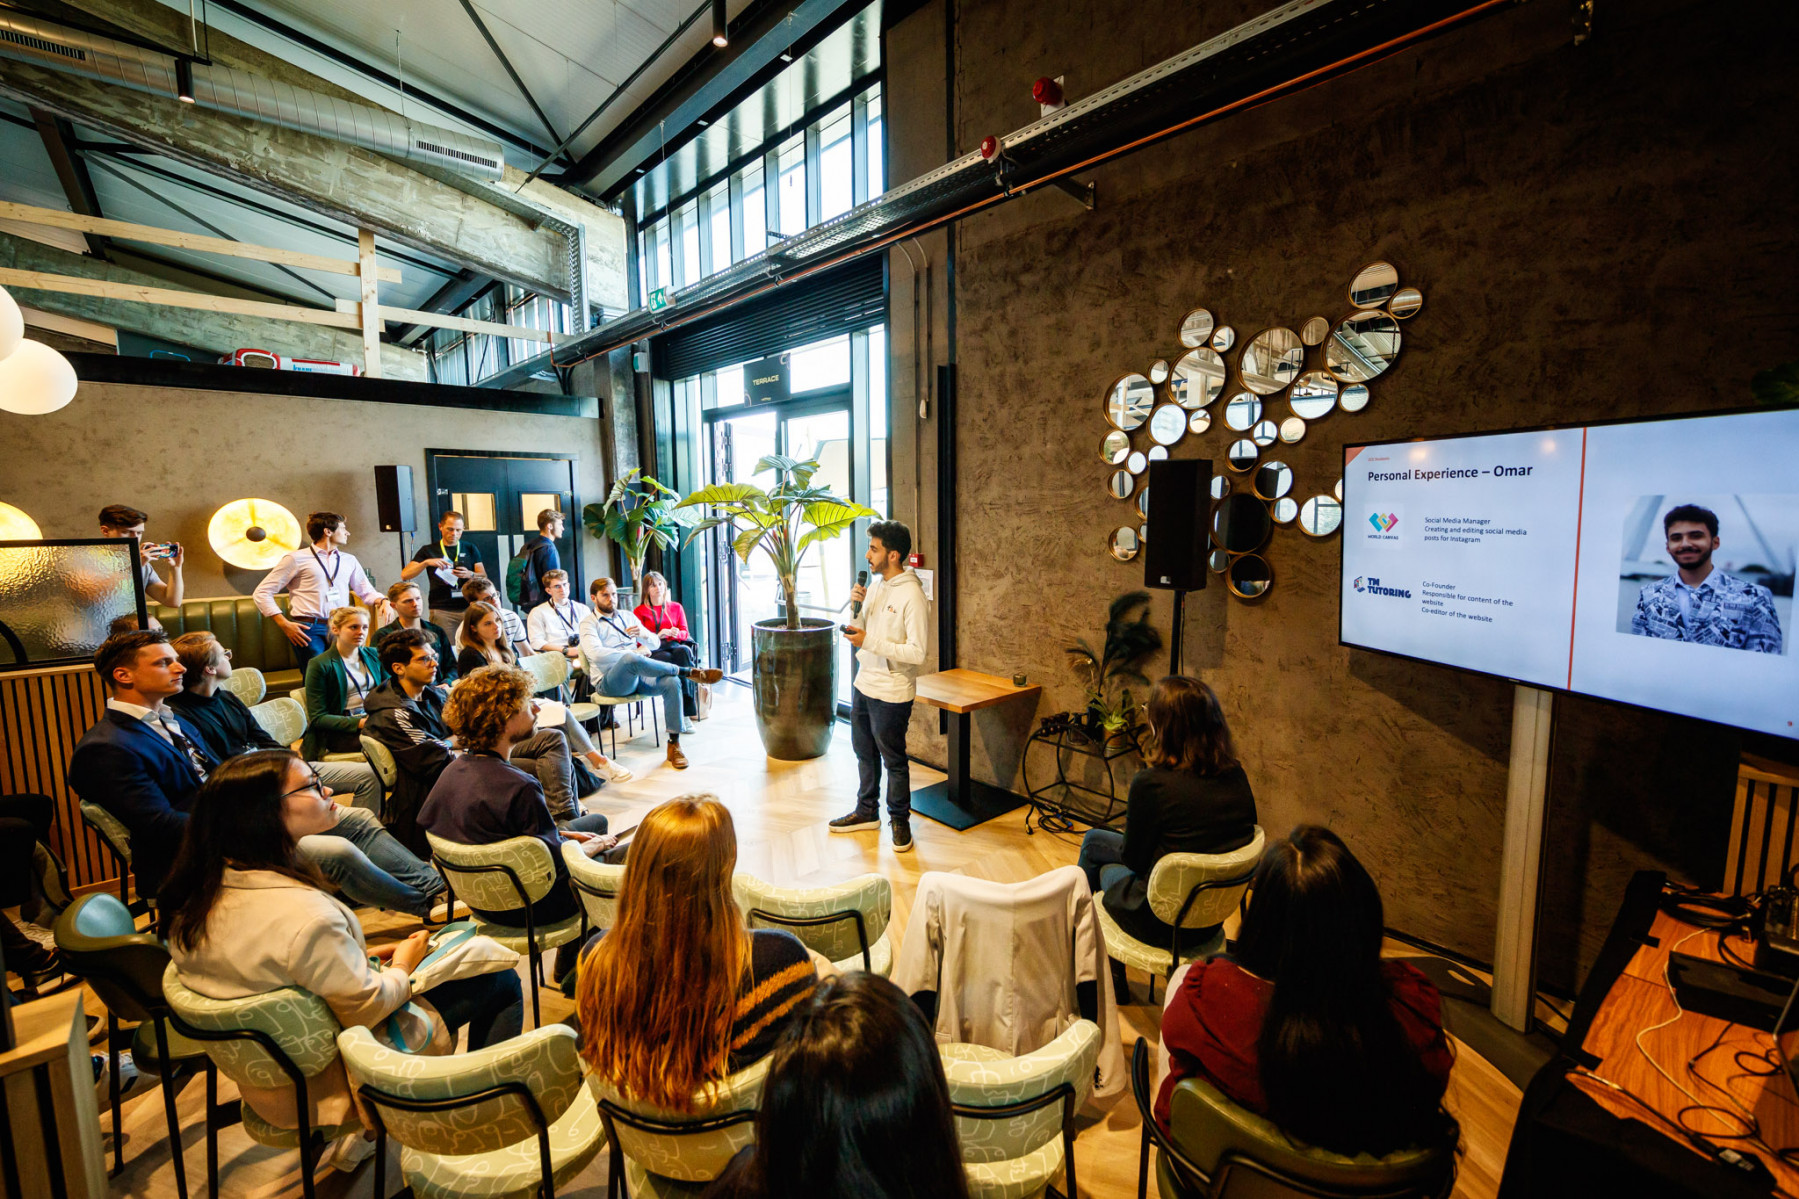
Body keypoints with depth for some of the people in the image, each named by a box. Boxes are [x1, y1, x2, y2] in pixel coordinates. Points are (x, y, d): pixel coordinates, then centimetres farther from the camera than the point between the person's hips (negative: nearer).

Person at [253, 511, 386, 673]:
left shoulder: (349, 560, 18)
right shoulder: (296, 559, 5)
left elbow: (367, 592, 20)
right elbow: (262, 593, 6)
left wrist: (382, 601, -4)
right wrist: (285, 625, -5)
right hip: (309, 629, -3)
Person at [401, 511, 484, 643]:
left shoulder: (470, 550, 13)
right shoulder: (428, 551, 10)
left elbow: (484, 577, 9)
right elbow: (405, 575, 3)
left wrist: (469, 574, -11)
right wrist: (426, 562, -12)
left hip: (469, 608, 1)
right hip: (441, 611, -1)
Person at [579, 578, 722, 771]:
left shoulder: (628, 617, 22)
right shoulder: (588, 624, 7)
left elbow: (655, 643, 21)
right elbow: (595, 653, -13)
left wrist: (644, 634, -4)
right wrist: (635, 652, -14)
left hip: (636, 675, 5)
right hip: (609, 682, -5)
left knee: (672, 682, -26)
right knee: (630, 659, -39)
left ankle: (674, 744, -19)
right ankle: (689, 671, -26)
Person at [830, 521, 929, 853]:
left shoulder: (911, 595, -20)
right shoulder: (875, 584, 5)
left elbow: (917, 653, -25)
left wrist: (869, 642, -24)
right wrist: (856, 604, -4)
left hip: (891, 693, -8)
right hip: (863, 683, 8)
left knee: (894, 760, 8)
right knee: (865, 753, 21)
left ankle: (900, 819, 27)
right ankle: (867, 811, 39)